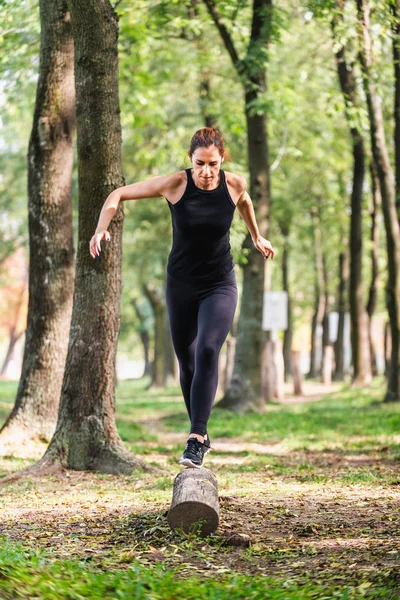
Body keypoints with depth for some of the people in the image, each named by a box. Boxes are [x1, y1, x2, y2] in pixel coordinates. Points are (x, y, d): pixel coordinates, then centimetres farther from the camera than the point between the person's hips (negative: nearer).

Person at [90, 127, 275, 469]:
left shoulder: (234, 184, -10)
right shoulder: (175, 184, -15)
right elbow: (119, 194, -8)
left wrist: (257, 237, 28)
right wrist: (101, 229, -23)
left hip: (220, 285, -1)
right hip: (181, 286, 1)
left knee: (208, 351, -23)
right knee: (187, 363, 8)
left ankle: (196, 440, -24)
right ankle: (201, 436, 28)